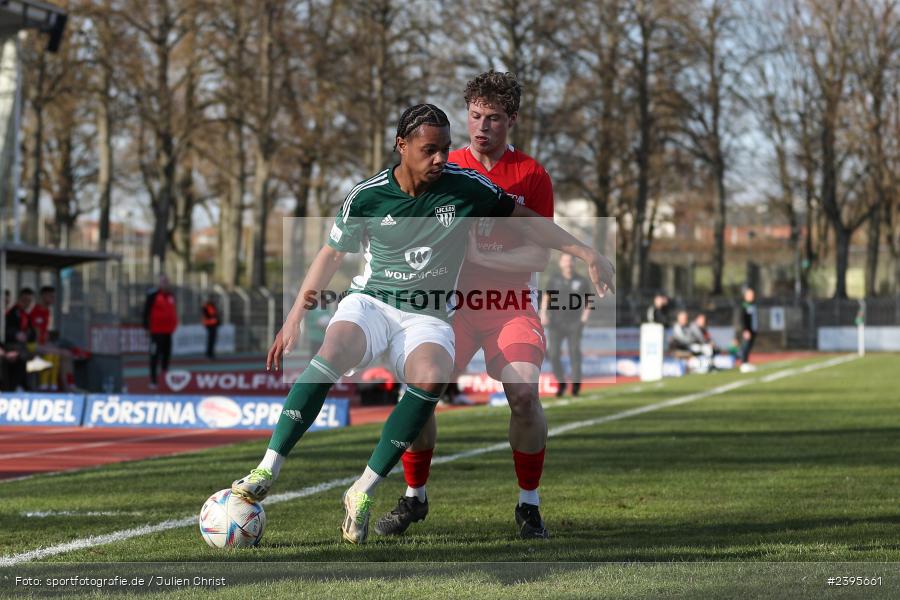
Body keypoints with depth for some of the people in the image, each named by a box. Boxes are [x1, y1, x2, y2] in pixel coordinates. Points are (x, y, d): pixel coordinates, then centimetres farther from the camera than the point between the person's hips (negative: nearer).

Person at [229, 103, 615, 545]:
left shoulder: (465, 187, -5)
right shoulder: (366, 196, -5)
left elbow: (524, 219, 9)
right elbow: (331, 255, 9)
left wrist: (586, 253, 4)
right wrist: (294, 318, 9)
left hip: (428, 317, 0)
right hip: (370, 302, 0)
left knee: (430, 377, -35)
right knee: (332, 352, -35)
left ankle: (363, 492, -26)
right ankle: (267, 471, -33)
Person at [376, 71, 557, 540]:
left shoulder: (531, 176, -2)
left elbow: (539, 256, -8)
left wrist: (479, 255, -19)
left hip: (511, 305, -2)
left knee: (523, 394, -22)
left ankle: (529, 505, -2)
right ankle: (413, 497, 6)